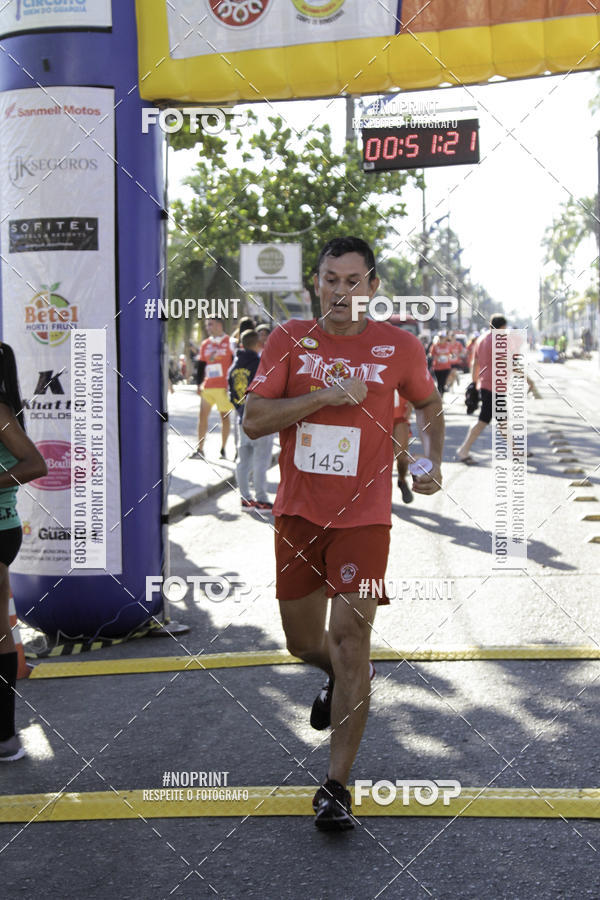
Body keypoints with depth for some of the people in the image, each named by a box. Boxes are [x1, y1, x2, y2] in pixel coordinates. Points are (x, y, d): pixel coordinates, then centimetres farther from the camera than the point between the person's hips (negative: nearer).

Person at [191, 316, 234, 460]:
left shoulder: (229, 341, -1)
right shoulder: (205, 344, 13)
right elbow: (201, 364, 16)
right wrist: (199, 384, 8)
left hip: (224, 386, -4)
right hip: (207, 386, 4)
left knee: (225, 416, 3)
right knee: (202, 415, -1)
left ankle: (223, 449, 11)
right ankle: (199, 450, 2)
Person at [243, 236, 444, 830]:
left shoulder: (400, 347, -1)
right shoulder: (289, 340, -1)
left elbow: (428, 404, 19)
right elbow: (253, 421, -9)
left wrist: (433, 462, 7)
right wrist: (326, 395, -18)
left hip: (363, 516, -2)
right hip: (298, 513, 2)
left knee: (351, 637, -9)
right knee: (304, 642, 13)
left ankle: (336, 786, 0)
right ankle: (340, 676, 51)